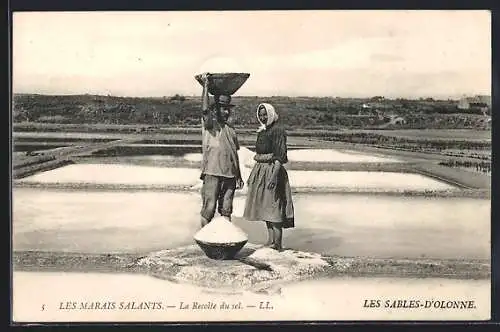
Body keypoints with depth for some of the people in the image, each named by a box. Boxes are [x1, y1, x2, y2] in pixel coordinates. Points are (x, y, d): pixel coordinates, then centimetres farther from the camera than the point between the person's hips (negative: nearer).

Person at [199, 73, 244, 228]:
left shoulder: (231, 130, 18)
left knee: (226, 210, 10)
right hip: (212, 173, -6)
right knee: (209, 209, -4)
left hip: (230, 174, 6)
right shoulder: (209, 124, 1)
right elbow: (205, 109, -20)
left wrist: (239, 176, 18)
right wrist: (206, 85, -19)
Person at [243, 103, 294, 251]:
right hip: (260, 171, 9)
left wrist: (274, 176, -26)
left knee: (273, 208, -7)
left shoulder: (278, 131, -12)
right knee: (265, 209, 13)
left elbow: (280, 156, -18)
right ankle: (270, 242, 21)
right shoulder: (262, 131, 14)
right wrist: (252, 175, 19)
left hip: (272, 171, -9)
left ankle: (277, 245, -3)